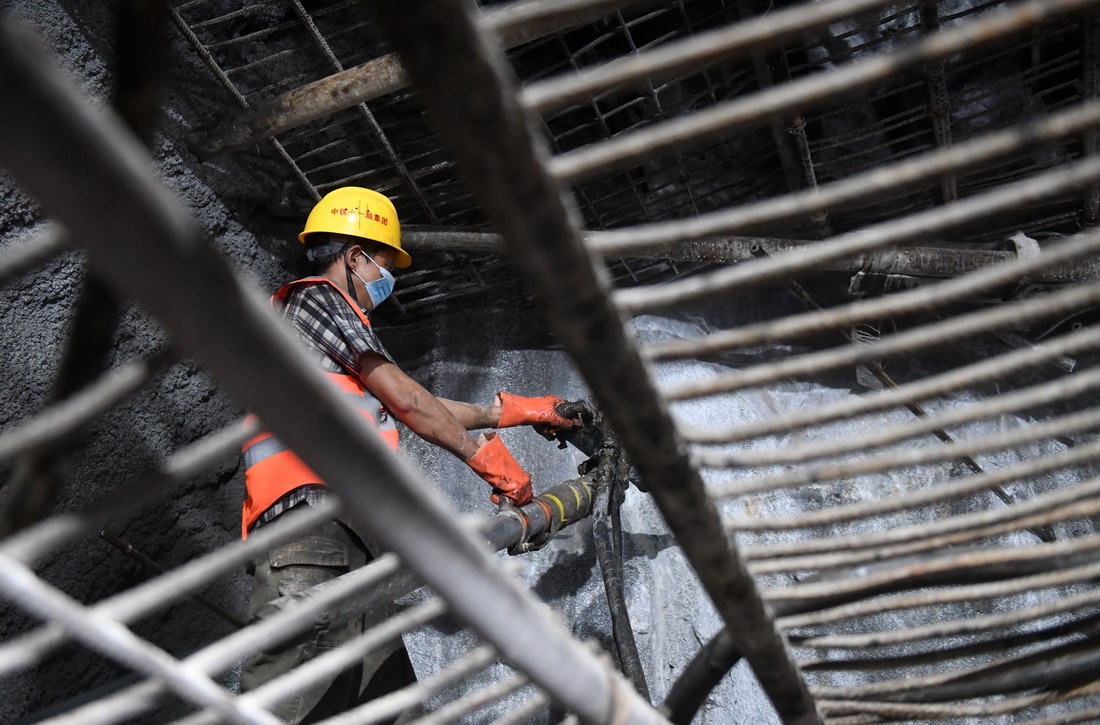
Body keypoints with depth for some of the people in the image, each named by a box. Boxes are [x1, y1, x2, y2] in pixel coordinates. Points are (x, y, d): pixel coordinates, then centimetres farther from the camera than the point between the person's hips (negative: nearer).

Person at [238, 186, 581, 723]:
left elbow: (417, 407, 35)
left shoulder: (338, 322, 35)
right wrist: (487, 457, 8)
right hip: (311, 515, -10)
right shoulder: (315, 297, 7)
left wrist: (514, 410, 38)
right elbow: (404, 399, 0)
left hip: (349, 533, 10)